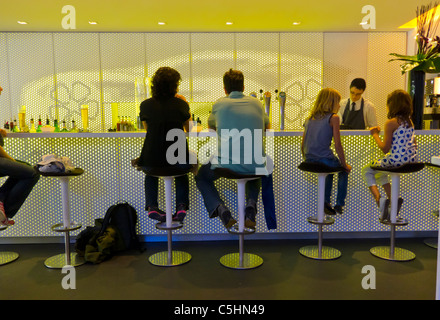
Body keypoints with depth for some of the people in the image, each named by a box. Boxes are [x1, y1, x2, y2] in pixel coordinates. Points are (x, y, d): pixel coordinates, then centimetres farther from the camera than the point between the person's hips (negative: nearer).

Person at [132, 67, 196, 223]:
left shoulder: (145, 105, 0)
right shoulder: (181, 104, -3)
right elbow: (189, 129, 14)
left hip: (151, 160, 1)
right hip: (178, 160, -1)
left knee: (150, 173, 38)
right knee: (182, 172, 36)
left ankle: (151, 206, 19)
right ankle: (181, 206, 17)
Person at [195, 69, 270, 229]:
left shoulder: (219, 103, 5)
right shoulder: (256, 103, 11)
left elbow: (210, 126, 25)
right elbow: (267, 125, 30)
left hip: (227, 163, -2)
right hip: (256, 164, 3)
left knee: (201, 177, 27)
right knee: (255, 175, 39)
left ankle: (221, 209, 3)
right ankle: (251, 205, 10)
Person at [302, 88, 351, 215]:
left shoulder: (310, 118, 13)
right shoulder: (333, 117, -4)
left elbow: (303, 144, 13)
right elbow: (337, 145, -9)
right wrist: (344, 165, 3)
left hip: (309, 161, 6)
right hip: (324, 159, -6)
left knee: (331, 168, 37)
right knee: (344, 171, 26)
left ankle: (326, 202, 34)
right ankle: (339, 204, 27)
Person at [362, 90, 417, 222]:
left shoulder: (390, 123, -13)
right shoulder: (410, 122, 10)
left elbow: (385, 149, -13)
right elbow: (413, 143, 17)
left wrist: (375, 134, -1)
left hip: (396, 160, -8)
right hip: (412, 160, 8)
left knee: (366, 170, 13)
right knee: (380, 171, 32)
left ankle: (378, 198, -7)